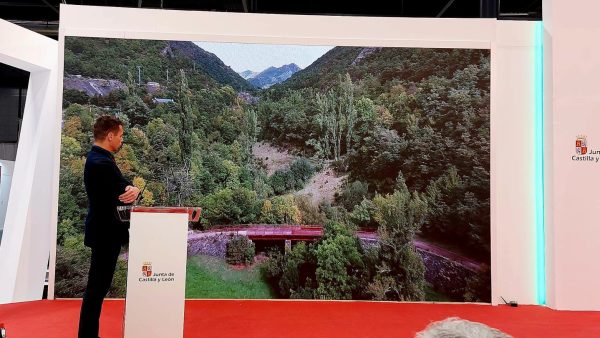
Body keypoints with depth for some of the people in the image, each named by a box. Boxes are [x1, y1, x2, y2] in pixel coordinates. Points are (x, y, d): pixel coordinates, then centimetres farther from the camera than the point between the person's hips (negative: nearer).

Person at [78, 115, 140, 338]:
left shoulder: (98, 157, 10)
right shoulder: (101, 163, -22)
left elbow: (122, 188, 3)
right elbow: (123, 195, -21)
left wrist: (132, 190, -17)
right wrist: (133, 191, -2)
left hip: (103, 230, 10)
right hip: (106, 232, -10)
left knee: (98, 285, 18)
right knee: (98, 286, -1)